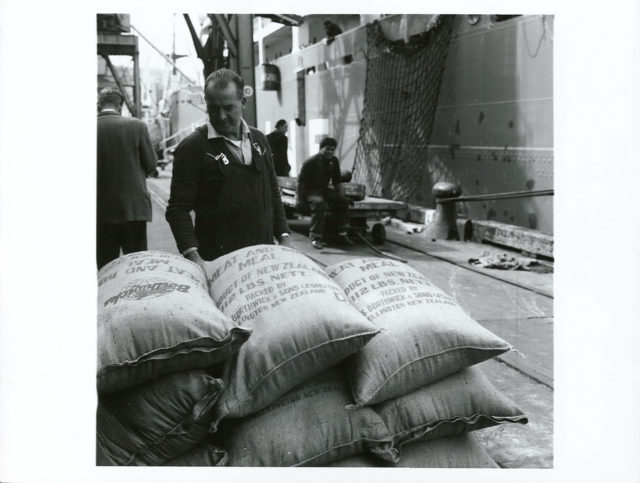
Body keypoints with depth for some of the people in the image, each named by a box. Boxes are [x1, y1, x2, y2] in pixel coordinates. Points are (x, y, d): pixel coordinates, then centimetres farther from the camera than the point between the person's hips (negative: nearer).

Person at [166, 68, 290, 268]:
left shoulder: (258, 139, 12)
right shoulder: (192, 147, -6)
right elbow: (178, 209, -10)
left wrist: (283, 238, 11)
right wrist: (194, 257, -21)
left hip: (263, 254, 5)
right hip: (216, 259, -5)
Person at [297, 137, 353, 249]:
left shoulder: (334, 161, 7)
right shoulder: (311, 162, -12)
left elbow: (336, 180, 19)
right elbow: (301, 182, -10)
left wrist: (338, 195, 8)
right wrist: (301, 199, -16)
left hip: (324, 190, 6)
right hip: (310, 191, -6)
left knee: (342, 201, -17)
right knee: (319, 203, -37)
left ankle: (342, 235, -10)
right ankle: (315, 238, -34)